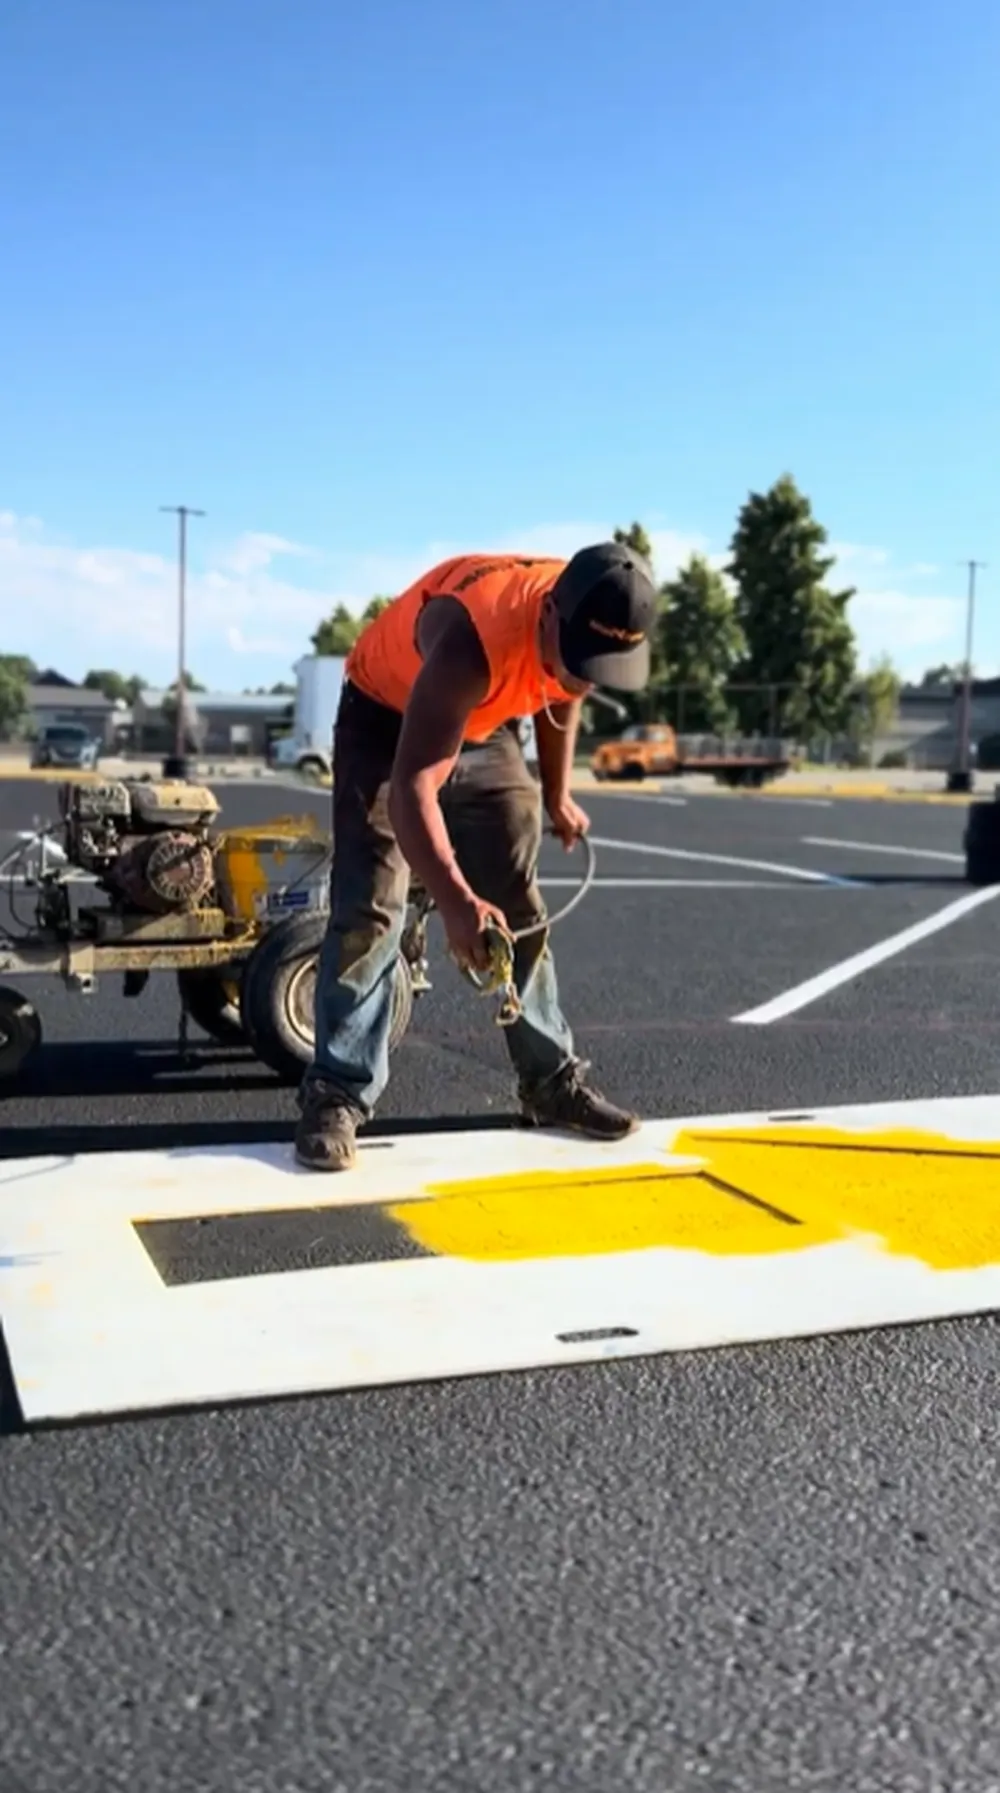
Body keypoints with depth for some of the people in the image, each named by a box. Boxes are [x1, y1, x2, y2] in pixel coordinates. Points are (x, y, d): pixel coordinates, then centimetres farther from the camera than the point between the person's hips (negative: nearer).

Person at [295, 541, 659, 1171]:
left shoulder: (591, 630, -21)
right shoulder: (475, 637, -43)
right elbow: (413, 782, -48)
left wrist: (557, 796, 8)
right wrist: (455, 900, -60)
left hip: (484, 729, 6)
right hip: (386, 717, -6)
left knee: (522, 908, 5)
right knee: (368, 909, -17)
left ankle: (552, 1080, 13)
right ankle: (335, 1097, -12)